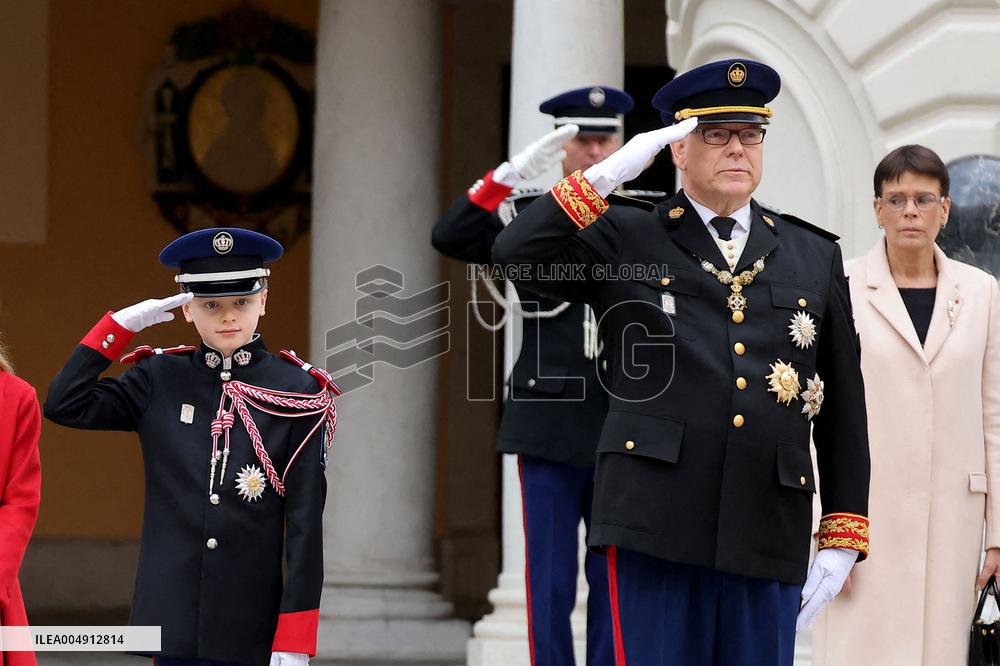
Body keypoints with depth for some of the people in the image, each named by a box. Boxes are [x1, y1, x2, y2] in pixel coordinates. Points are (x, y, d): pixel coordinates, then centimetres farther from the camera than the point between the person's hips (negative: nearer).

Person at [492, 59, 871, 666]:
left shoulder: (815, 258, 15)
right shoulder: (626, 240, 9)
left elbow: (844, 411, 13)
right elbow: (517, 253, -7)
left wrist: (843, 538, 7)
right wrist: (608, 176, -11)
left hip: (769, 537, 2)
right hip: (657, 523, -2)